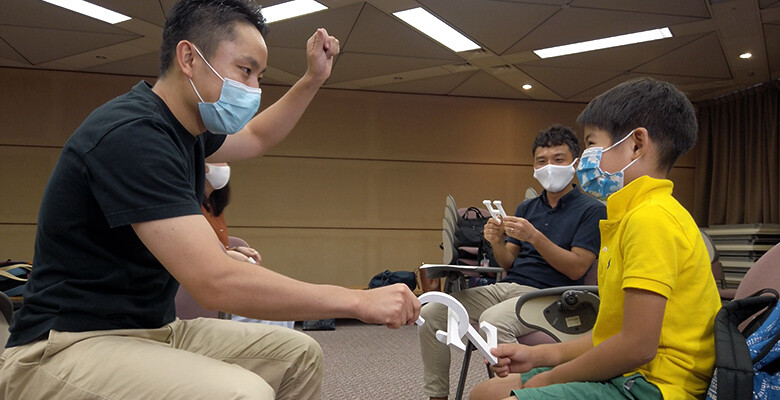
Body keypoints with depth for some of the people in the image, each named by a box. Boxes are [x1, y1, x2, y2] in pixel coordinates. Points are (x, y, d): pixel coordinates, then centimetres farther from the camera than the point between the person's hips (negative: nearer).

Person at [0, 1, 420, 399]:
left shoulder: (183, 129, 6)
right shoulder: (131, 135, -24)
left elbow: (257, 137, 29)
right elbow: (215, 282, -31)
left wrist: (313, 78, 18)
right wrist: (358, 300, -25)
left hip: (154, 328, 10)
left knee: (298, 355, 8)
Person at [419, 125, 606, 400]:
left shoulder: (592, 210, -1)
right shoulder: (526, 208, 18)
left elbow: (576, 269, -10)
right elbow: (508, 264, 15)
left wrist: (534, 236, -18)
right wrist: (496, 242, -7)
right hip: (507, 286, 7)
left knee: (493, 320, -37)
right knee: (431, 313, -8)